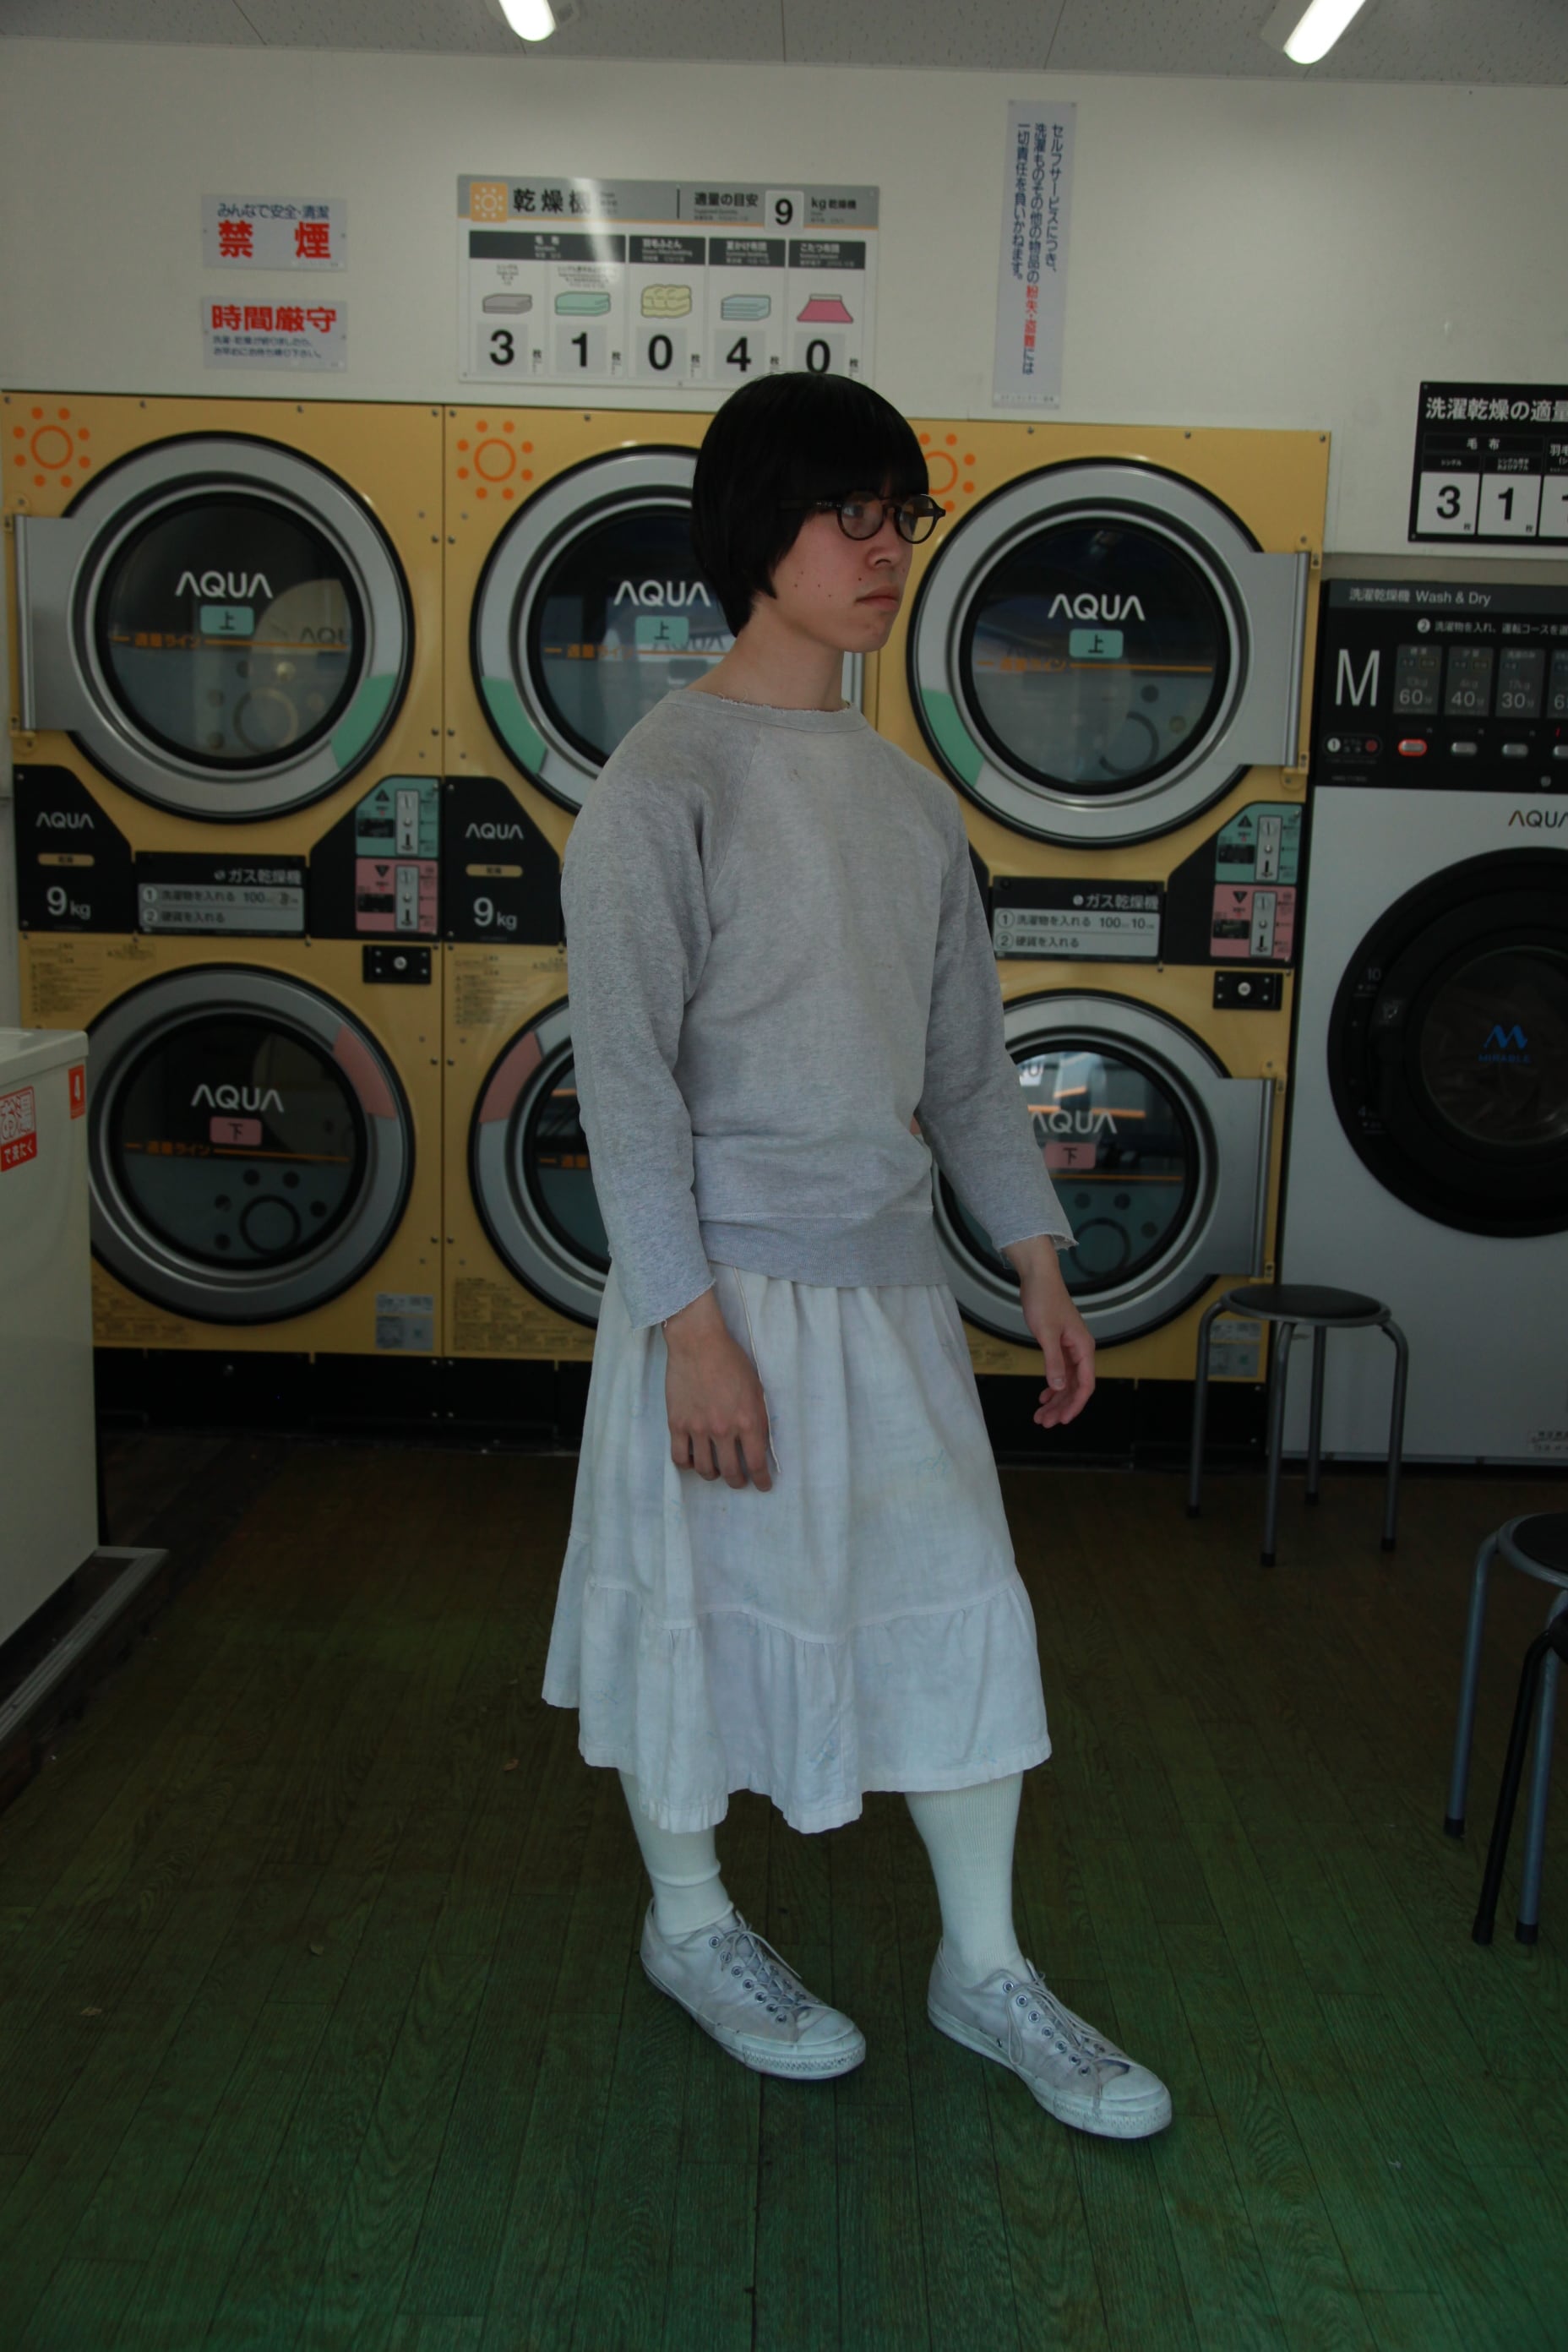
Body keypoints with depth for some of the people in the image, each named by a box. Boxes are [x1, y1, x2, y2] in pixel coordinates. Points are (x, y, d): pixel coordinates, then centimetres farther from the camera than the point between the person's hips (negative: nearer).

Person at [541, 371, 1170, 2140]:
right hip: (729, 1281, -6)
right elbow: (625, 1073, -16)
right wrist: (693, 1321, -19)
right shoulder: (666, 778, -12)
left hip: (890, 1277, 7)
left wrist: (1039, 1262, 11)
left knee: (959, 1607, 10)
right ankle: (692, 1927, 35)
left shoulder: (910, 795, 10)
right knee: (703, 1605, 9)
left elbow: (964, 1051, 14)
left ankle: (984, 1968, 28)